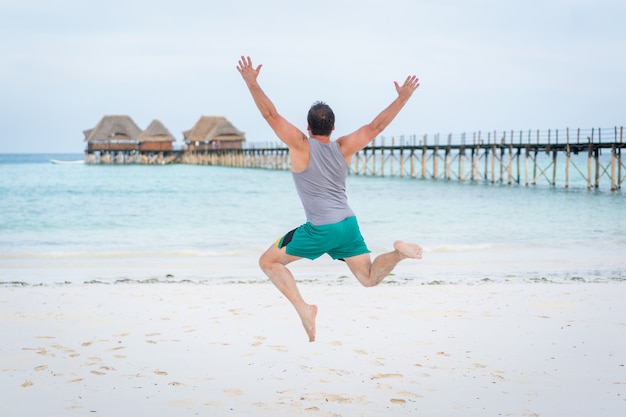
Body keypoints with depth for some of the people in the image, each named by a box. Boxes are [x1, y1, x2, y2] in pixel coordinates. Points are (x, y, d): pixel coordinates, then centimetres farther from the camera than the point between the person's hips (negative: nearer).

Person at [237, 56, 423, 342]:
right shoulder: (344, 147, 6)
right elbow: (376, 126, 10)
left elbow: (271, 115, -9)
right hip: (349, 225, 5)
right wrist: (402, 98, 16)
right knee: (370, 278, 14)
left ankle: (303, 308, -5)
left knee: (268, 261, 10)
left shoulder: (301, 145, -6)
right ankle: (398, 252, -16)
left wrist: (252, 83, -8)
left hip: (320, 230, -5)